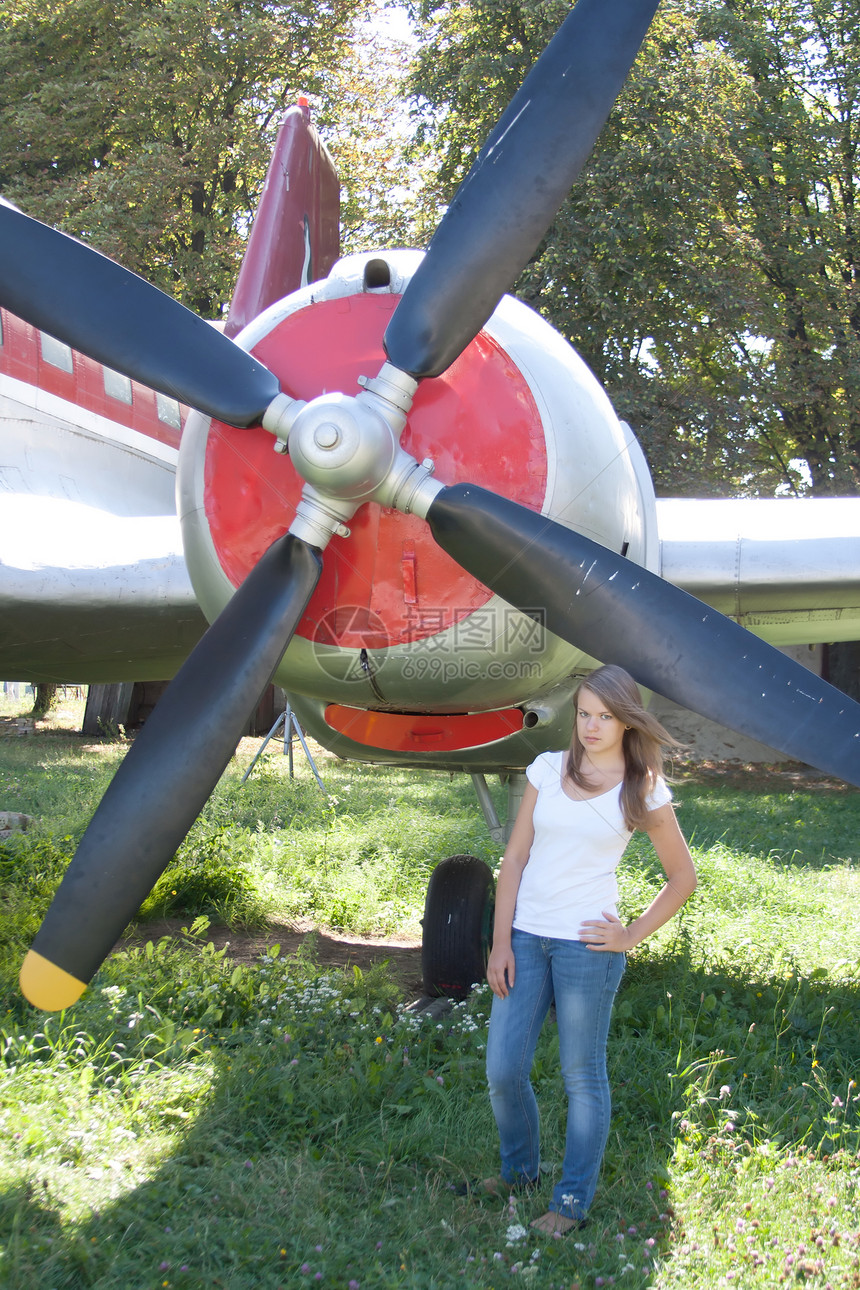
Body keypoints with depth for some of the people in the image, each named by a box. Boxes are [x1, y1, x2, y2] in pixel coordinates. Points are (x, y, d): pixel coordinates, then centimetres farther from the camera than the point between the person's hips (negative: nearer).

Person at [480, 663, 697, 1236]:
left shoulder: (644, 791, -1)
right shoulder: (548, 769, 6)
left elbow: (683, 877, 7)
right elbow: (515, 859, 7)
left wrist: (632, 936, -1)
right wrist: (501, 942, 1)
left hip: (587, 944, -3)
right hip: (526, 937, 3)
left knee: (583, 1076, 6)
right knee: (503, 1070, 6)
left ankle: (574, 1201, 20)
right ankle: (520, 1170, 31)